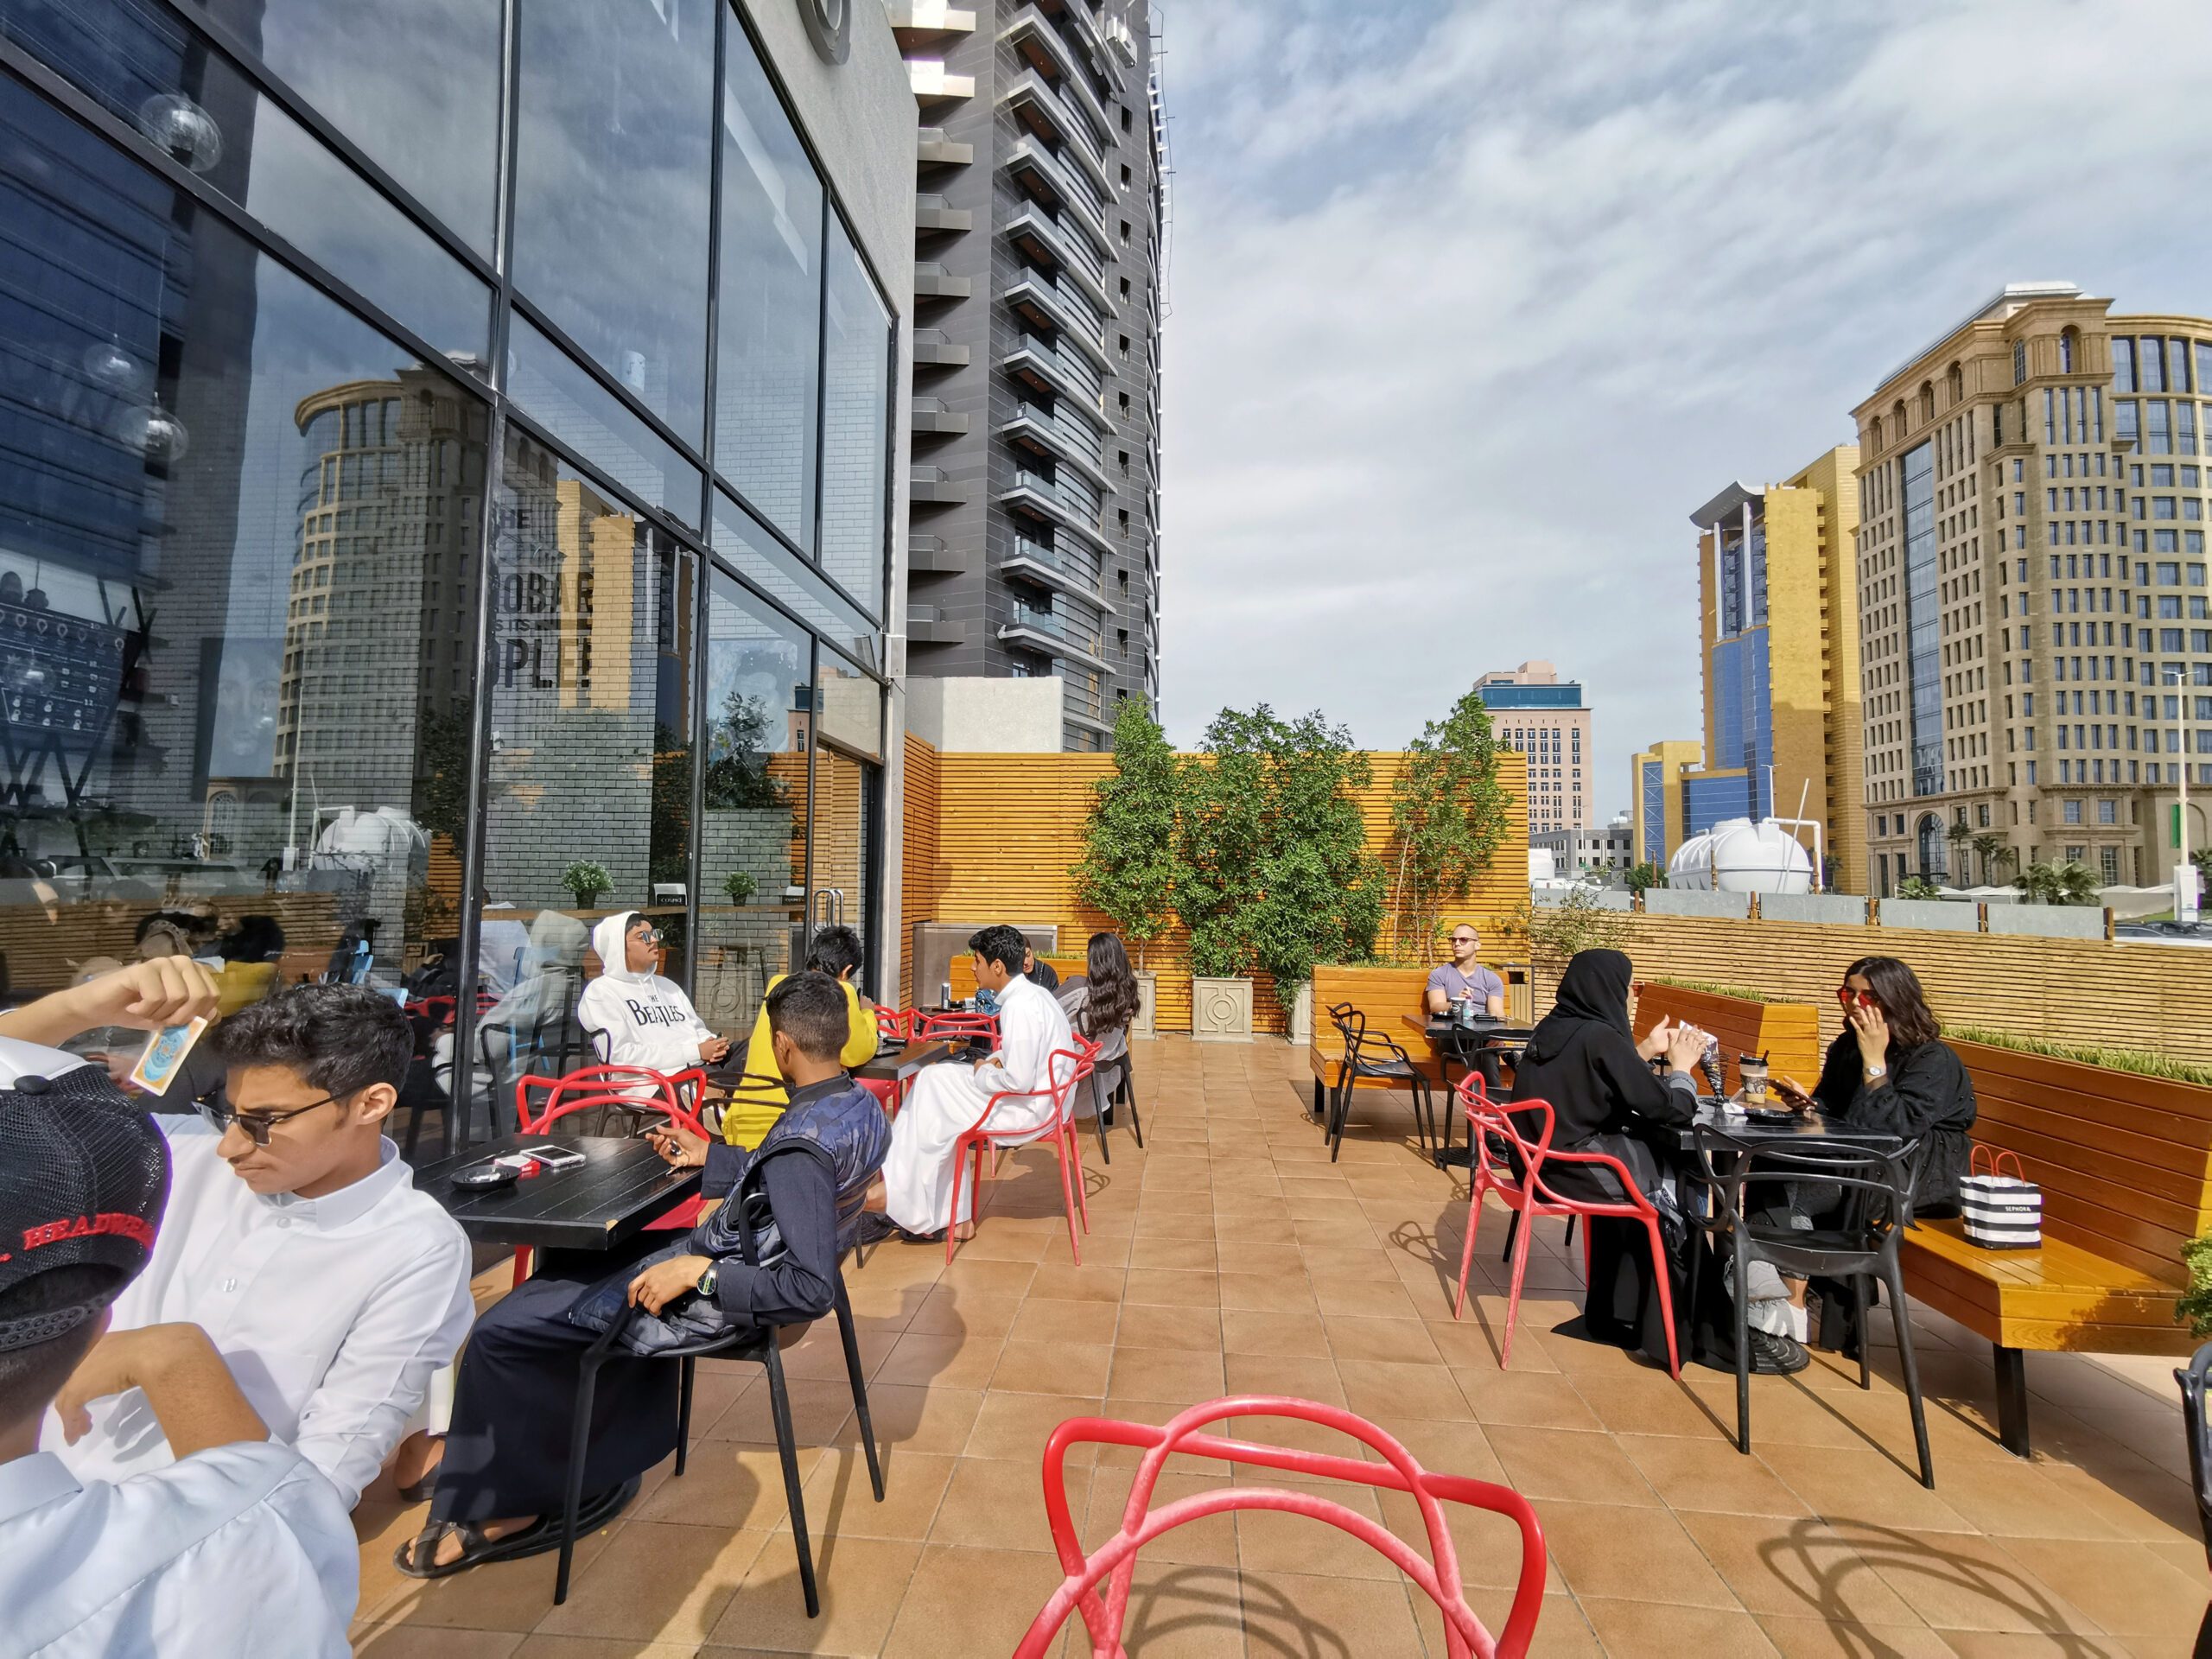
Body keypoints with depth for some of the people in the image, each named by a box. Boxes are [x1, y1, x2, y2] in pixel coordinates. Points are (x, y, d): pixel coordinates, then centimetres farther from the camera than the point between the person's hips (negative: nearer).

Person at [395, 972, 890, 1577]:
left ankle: (505, 1507, 22)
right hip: (747, 1253, 9)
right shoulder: (863, 1104, -6)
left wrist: (698, 1272, -29)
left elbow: (811, 1292, -33)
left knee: (500, 1331, 1)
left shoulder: (803, 1146, -34)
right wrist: (710, 1157, 13)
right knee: (567, 1259, 25)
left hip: (722, 1294, -9)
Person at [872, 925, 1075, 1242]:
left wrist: (982, 1074, -10)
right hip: (1039, 1096, 10)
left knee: (935, 1125, -4)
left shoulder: (1020, 1007, -23)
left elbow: (1019, 1081, -28)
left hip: (1029, 1109, -10)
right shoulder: (1032, 994, 8)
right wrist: (994, 1061, 5)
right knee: (934, 1080, 7)